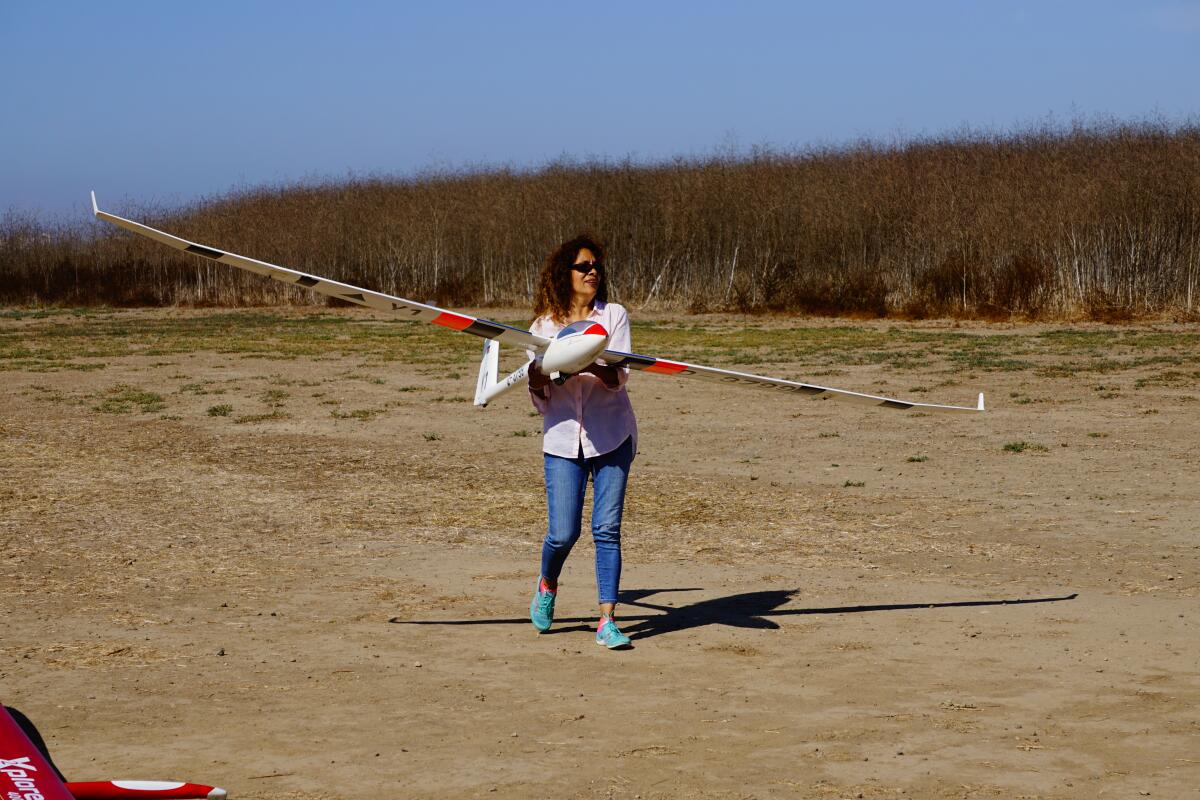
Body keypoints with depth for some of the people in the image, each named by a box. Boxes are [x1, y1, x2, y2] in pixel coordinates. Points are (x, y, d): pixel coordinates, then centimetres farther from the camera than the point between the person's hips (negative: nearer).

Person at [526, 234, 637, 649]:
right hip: (563, 439, 1)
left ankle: (607, 620, -1)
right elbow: (539, 399, 8)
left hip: (612, 436, -1)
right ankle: (547, 585, 28)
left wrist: (589, 366, -29)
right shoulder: (544, 326, 6)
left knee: (606, 529, -6)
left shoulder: (614, 315, 3)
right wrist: (538, 378, -14)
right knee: (563, 533, -4)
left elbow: (618, 378, -9)